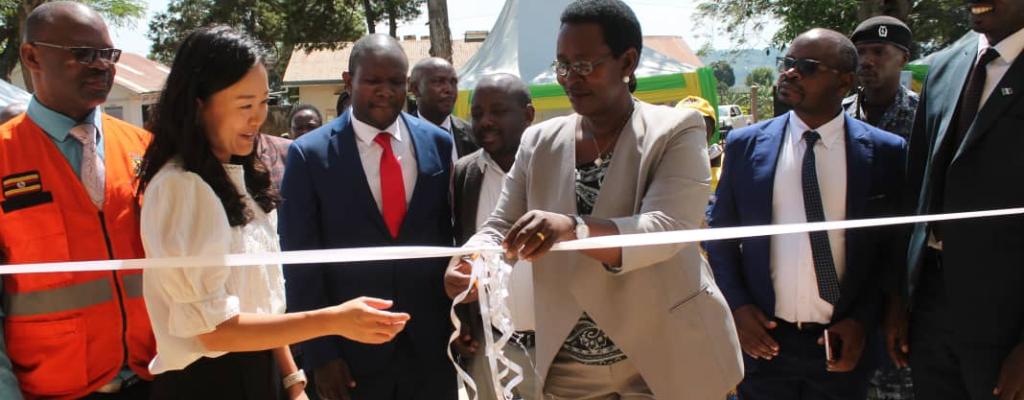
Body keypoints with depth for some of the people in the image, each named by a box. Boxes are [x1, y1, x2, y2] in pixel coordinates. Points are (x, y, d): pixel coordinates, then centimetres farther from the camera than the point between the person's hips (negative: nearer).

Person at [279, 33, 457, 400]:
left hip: (433, 345, 2)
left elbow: (452, 235, 6)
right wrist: (319, 353, -7)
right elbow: (300, 263, -5)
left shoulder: (439, 144, 0)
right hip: (352, 348, -2)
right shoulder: (309, 154, -6)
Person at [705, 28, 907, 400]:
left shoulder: (885, 152, -4)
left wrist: (863, 321, -7)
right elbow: (720, 233, 5)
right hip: (763, 336, 1)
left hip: (843, 342, 0)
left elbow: (895, 248, 3)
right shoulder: (745, 144, -1)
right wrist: (737, 305, -5)